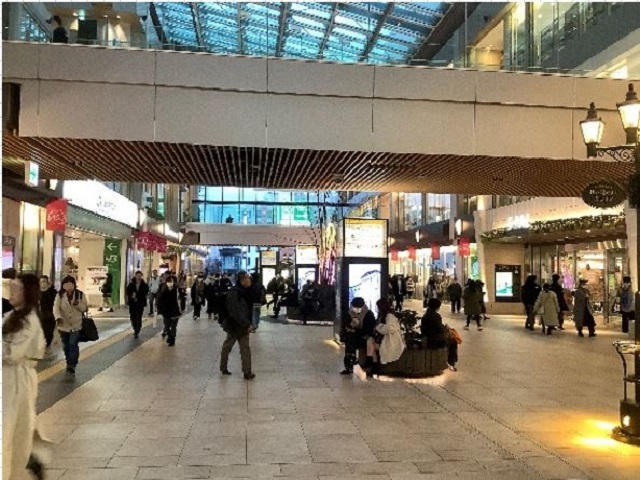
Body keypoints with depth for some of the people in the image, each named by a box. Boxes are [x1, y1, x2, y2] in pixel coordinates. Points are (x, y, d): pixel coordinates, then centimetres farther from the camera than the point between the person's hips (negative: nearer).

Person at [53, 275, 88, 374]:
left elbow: (85, 308, 1)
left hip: (76, 325, -2)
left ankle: (72, 365, -9)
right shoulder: (60, 295, 0)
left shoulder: (80, 295, 0)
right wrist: (58, 317, -32)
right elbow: (56, 307, -12)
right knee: (66, 346, 12)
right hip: (64, 325, 2)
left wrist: (78, 304, -21)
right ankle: (69, 364, 29)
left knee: (73, 344, -15)